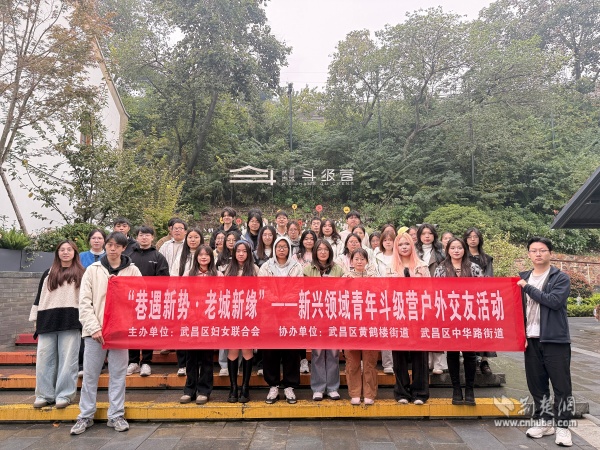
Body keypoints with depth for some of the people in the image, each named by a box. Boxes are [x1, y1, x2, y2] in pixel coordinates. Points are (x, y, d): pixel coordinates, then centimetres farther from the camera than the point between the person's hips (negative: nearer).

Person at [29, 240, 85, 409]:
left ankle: (65, 395, 4)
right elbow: (39, 297, 17)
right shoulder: (48, 273, 17)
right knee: (44, 359, 2)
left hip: (70, 321, -3)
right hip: (48, 320, 3)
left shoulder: (81, 273, 9)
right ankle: (45, 395, 12)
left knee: (67, 359, -3)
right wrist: (36, 319, 10)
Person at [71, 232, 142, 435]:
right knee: (90, 374, 8)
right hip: (95, 330, 0)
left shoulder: (132, 271, 2)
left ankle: (116, 416, 18)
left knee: (118, 374, 7)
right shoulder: (93, 270, 3)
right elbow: (85, 302, -1)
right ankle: (85, 416, 23)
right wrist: (94, 327, -10)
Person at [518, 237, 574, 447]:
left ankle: (563, 426, 15)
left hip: (555, 340, -4)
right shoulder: (523, 278, 10)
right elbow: (519, 307, 10)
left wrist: (528, 288, -15)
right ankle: (544, 421, 25)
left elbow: (554, 301, -21)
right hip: (531, 340, 4)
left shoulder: (561, 278, -4)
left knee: (561, 385, 2)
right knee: (536, 384, 11)